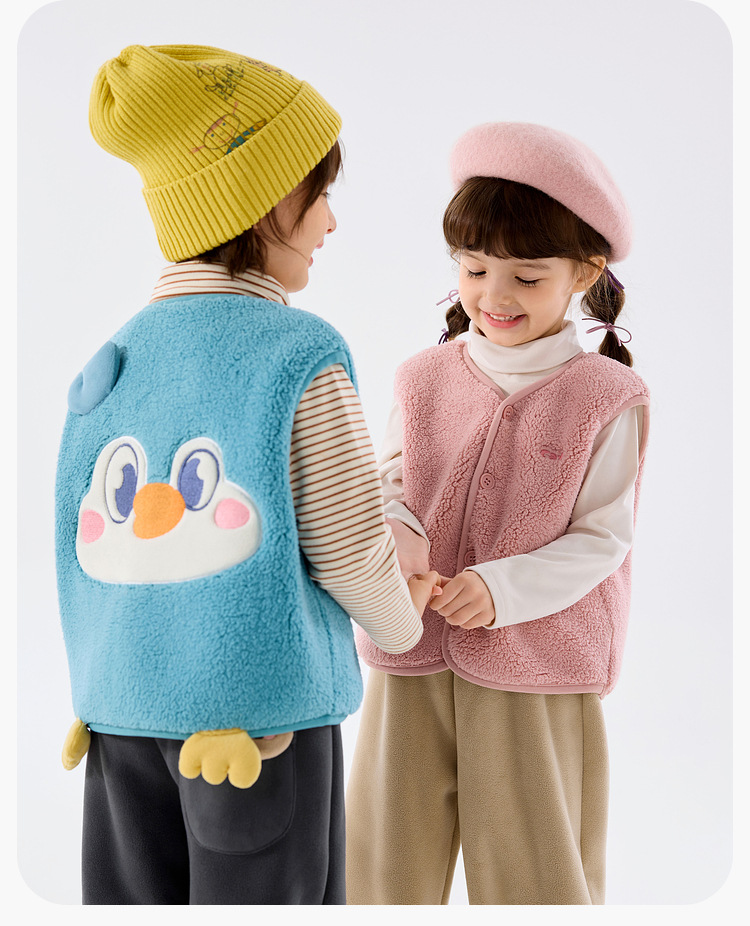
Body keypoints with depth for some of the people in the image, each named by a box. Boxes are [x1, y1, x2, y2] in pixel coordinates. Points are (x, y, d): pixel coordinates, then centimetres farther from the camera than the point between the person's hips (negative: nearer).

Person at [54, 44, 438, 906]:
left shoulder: (107, 363, 4)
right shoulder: (300, 358, -13)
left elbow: (85, 550, 10)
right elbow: (348, 550, -9)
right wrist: (400, 622, 12)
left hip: (122, 713, 5)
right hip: (260, 709, -5)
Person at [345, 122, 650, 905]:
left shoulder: (605, 399, -5)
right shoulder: (425, 379, 4)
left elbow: (601, 540, -7)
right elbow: (385, 486, 5)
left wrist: (503, 589, -21)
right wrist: (396, 536, -18)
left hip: (536, 672, -2)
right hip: (411, 662, 3)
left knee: (530, 869, 12)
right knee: (386, 860, 14)